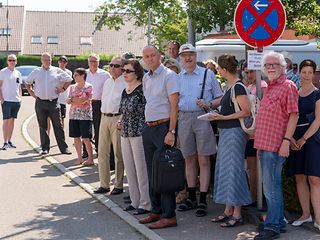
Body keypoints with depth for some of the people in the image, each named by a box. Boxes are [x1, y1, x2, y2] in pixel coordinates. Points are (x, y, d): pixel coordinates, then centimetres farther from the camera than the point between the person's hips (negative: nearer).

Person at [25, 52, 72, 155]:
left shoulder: (57, 71, 6)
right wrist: (31, 92, 10)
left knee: (58, 126, -1)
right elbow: (27, 82, 22)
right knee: (43, 126, 5)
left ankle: (63, 148, 3)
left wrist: (63, 88, 5)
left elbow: (69, 79, 15)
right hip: (40, 103, 1)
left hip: (53, 102, -1)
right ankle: (45, 148, 12)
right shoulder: (36, 72, 10)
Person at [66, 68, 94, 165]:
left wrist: (72, 100, -5)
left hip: (85, 115, -6)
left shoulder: (88, 87, -4)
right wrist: (78, 100, -13)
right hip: (73, 115, 6)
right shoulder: (72, 87, 13)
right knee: (76, 137, 6)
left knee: (86, 138, -6)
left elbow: (84, 99, -14)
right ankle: (80, 158, 15)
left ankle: (90, 158, 2)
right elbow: (67, 100, 4)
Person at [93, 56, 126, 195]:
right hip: (104, 117, 7)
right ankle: (104, 184, 15)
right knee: (102, 152, 7)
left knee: (118, 153, -1)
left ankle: (118, 185, 7)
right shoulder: (107, 82, 17)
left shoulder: (126, 83, -6)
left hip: (118, 118, -7)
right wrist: (104, 113, 15)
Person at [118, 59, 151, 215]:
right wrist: (120, 121, 9)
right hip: (125, 134, 8)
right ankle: (135, 201, 23)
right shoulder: (125, 91, 13)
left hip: (139, 133, -8)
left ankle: (145, 203, 6)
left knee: (141, 169, -3)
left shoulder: (142, 89, -11)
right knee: (129, 169, 13)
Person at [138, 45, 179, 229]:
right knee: (152, 171, 12)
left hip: (164, 126, -8)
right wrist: (147, 125, 13)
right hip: (148, 127, 8)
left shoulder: (169, 75, -9)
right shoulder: (146, 78, 14)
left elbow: (174, 105, -14)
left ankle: (169, 215, -1)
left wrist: (171, 131, -20)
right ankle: (156, 211, 22)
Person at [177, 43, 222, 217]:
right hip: (184, 119, 3)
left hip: (203, 118, -3)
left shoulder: (208, 74, 5)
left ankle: (203, 201, 0)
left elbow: (220, 98, 6)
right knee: (189, 159, 10)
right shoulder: (177, 78, 14)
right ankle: (191, 198, 20)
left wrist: (208, 104, -13)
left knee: (203, 160, -3)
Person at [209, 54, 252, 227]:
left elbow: (246, 111, -20)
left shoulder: (238, 87, -16)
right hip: (225, 132, 10)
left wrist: (224, 118, -19)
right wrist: (218, 115, 11)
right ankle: (228, 211, 21)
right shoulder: (230, 86, 13)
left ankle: (237, 215, 3)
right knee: (225, 170, 13)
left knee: (234, 170, -5)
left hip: (234, 131, -10)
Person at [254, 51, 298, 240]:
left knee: (271, 187, -8)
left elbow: (293, 115, -13)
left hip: (275, 145, -9)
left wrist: (286, 140, -19)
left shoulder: (288, 86, -7)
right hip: (264, 144, 9)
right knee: (273, 185, 14)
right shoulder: (269, 88, 19)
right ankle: (280, 222, 23)